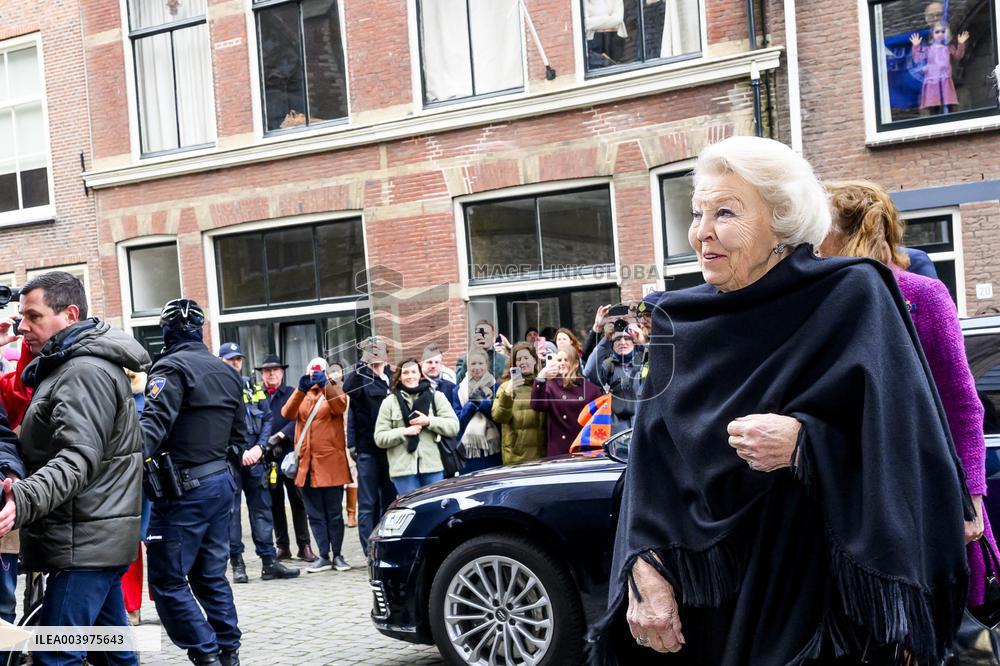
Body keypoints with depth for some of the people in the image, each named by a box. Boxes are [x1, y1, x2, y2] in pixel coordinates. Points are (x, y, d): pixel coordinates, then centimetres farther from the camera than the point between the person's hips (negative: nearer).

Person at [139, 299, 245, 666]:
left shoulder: (172, 367, -11)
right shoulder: (227, 372, 14)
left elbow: (154, 424, -26)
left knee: (167, 580, -1)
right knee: (211, 576, 16)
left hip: (185, 490, -8)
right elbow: (238, 435, 19)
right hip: (221, 481, 8)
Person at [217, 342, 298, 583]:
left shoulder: (254, 388, 13)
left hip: (254, 459, 4)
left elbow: (267, 419, 11)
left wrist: (260, 447, -4)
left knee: (262, 508, 5)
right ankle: (237, 563, 8)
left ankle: (269, 561, 9)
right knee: (231, 512, 1)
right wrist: (240, 452, -13)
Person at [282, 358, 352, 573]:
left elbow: (340, 406, -18)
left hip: (330, 463, -3)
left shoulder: (333, 392, 6)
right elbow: (287, 413, -6)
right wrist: (301, 390, -21)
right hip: (306, 463, 3)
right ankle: (324, 557, 11)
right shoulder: (302, 395, 14)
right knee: (315, 514, 6)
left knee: (334, 512, 2)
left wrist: (326, 385, -31)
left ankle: (337, 555, 11)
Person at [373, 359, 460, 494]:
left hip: (433, 467, 0)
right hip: (403, 468, 0)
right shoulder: (389, 402, 8)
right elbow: (379, 438, 4)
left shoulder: (436, 397, 8)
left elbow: (454, 426, 2)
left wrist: (429, 421, -12)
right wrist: (404, 432, -11)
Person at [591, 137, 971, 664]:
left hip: (813, 595, -4)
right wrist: (645, 570, -12)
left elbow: (901, 447, -11)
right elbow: (650, 461, 1)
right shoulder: (681, 323, 4)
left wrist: (804, 444, -26)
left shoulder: (852, 298, -7)